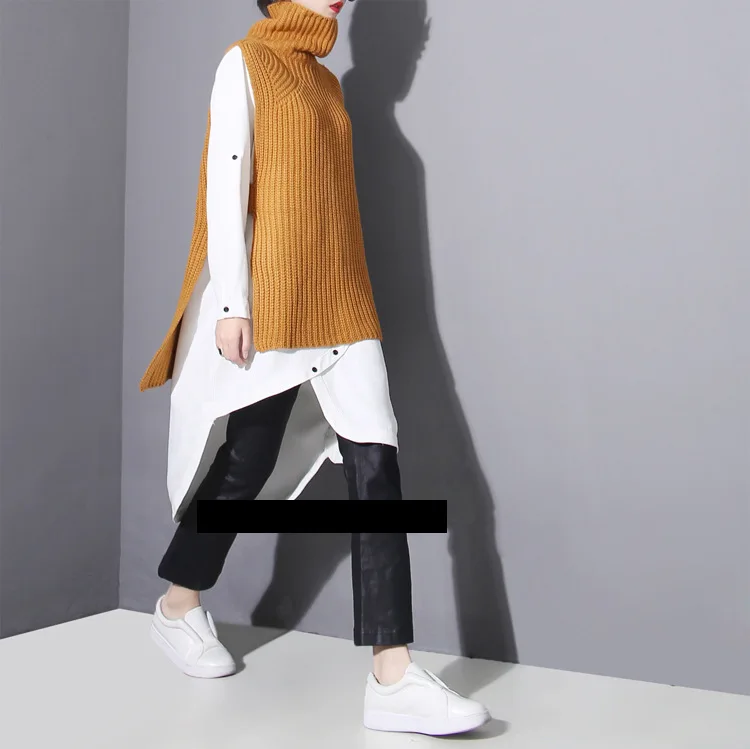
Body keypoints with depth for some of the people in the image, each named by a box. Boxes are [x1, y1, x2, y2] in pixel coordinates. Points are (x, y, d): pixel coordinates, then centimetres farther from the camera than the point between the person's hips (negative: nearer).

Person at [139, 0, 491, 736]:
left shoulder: (326, 80, 21)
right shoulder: (245, 62, 1)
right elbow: (225, 183, -8)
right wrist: (231, 302, -16)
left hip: (340, 302, 6)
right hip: (268, 301, -6)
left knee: (375, 467, -7)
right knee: (249, 462, 5)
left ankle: (393, 675, -7)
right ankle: (178, 604, 32)